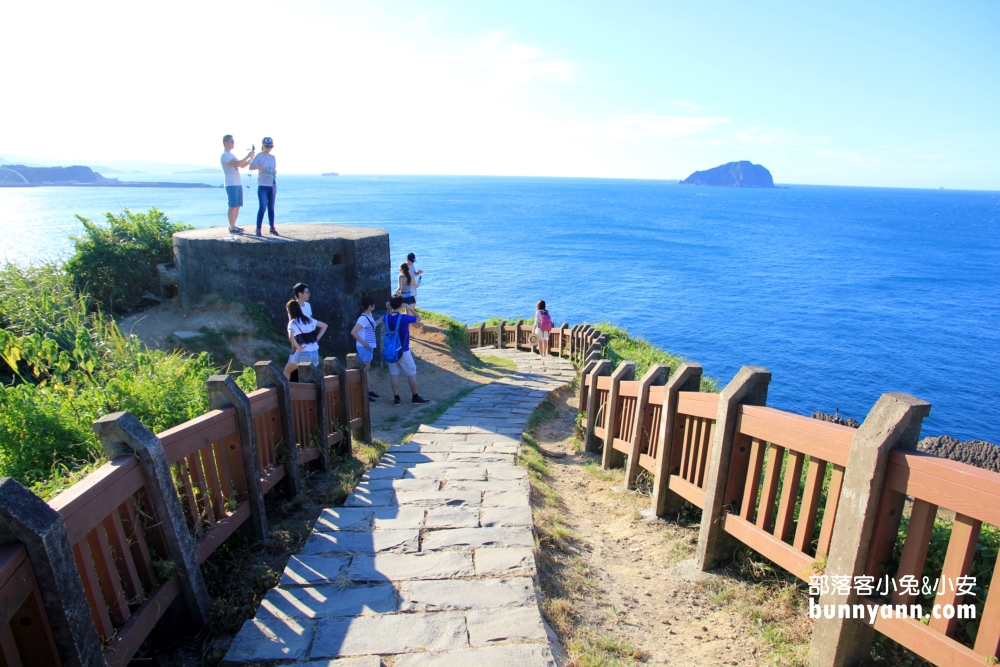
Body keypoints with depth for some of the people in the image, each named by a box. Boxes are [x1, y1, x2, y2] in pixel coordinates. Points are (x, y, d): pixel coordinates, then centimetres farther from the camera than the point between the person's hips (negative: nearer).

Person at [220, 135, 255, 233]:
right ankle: (232, 228, -9)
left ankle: (233, 226, 15)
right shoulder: (225, 155, -9)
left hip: (238, 184, 9)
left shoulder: (231, 155, 20)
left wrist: (251, 159, 9)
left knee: (237, 206, 9)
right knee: (233, 206, -10)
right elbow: (237, 164, -21)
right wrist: (248, 156, -16)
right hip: (231, 184, -9)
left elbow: (242, 166, 23)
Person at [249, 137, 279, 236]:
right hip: (262, 186, -5)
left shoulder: (272, 157, 11)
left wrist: (275, 171, -4)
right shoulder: (259, 156, -5)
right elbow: (251, 167, -15)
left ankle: (272, 228, 18)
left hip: (272, 185, 5)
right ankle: (258, 229, -6)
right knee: (262, 207, -11)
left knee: (271, 208, 11)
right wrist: (261, 168, -27)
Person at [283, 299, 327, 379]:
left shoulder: (293, 323, -7)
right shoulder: (309, 319, 10)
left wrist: (298, 348, -14)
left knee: (287, 371, 19)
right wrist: (317, 339, 12)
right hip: (315, 353, 5)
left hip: (302, 353, -5)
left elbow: (291, 337, -26)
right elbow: (324, 326, 17)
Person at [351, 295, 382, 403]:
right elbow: (353, 332, -27)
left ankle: (368, 390, 27)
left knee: (367, 368, 16)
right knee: (365, 368, -4)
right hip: (364, 347, -9)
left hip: (369, 346, 9)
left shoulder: (369, 315, 6)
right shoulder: (363, 318, -21)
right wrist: (364, 343, -23)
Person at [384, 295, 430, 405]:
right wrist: (409, 308, -3)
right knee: (411, 373, 7)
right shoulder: (404, 318, -19)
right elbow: (418, 318, -3)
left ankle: (396, 398, 13)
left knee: (394, 374, 10)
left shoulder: (387, 317, -4)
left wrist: (388, 309, 9)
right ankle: (415, 397, 14)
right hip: (403, 350, -5)